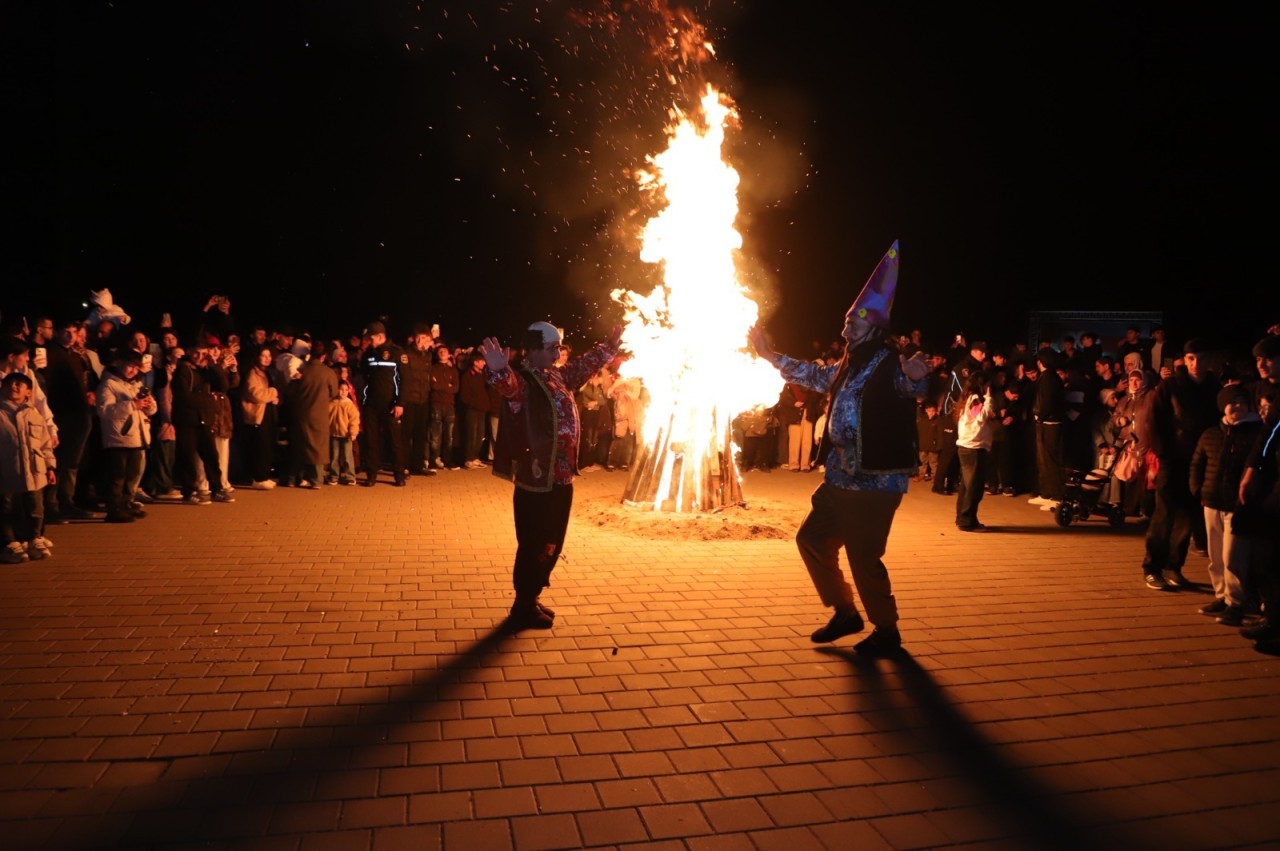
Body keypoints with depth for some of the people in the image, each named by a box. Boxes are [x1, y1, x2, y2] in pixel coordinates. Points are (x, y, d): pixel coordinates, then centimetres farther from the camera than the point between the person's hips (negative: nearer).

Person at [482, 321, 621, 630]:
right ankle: (523, 609, 15)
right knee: (534, 547, 0)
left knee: (551, 545, 18)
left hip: (561, 478, 9)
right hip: (536, 481, -9)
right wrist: (499, 371, -60)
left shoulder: (558, 375, 12)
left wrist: (609, 347, 37)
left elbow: (584, 366, 31)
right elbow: (509, 384, -39)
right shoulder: (522, 380, -15)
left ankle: (531, 600, 33)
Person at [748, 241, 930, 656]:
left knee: (863, 558, -5)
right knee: (812, 539, 15)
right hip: (840, 478, 9)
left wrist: (916, 378, -58)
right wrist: (770, 354, 31)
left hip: (876, 482, -9)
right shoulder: (847, 367, 11)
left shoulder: (890, 366, -13)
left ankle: (887, 631, 17)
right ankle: (845, 613, 30)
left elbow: (910, 385, -34)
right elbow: (813, 375, 28)